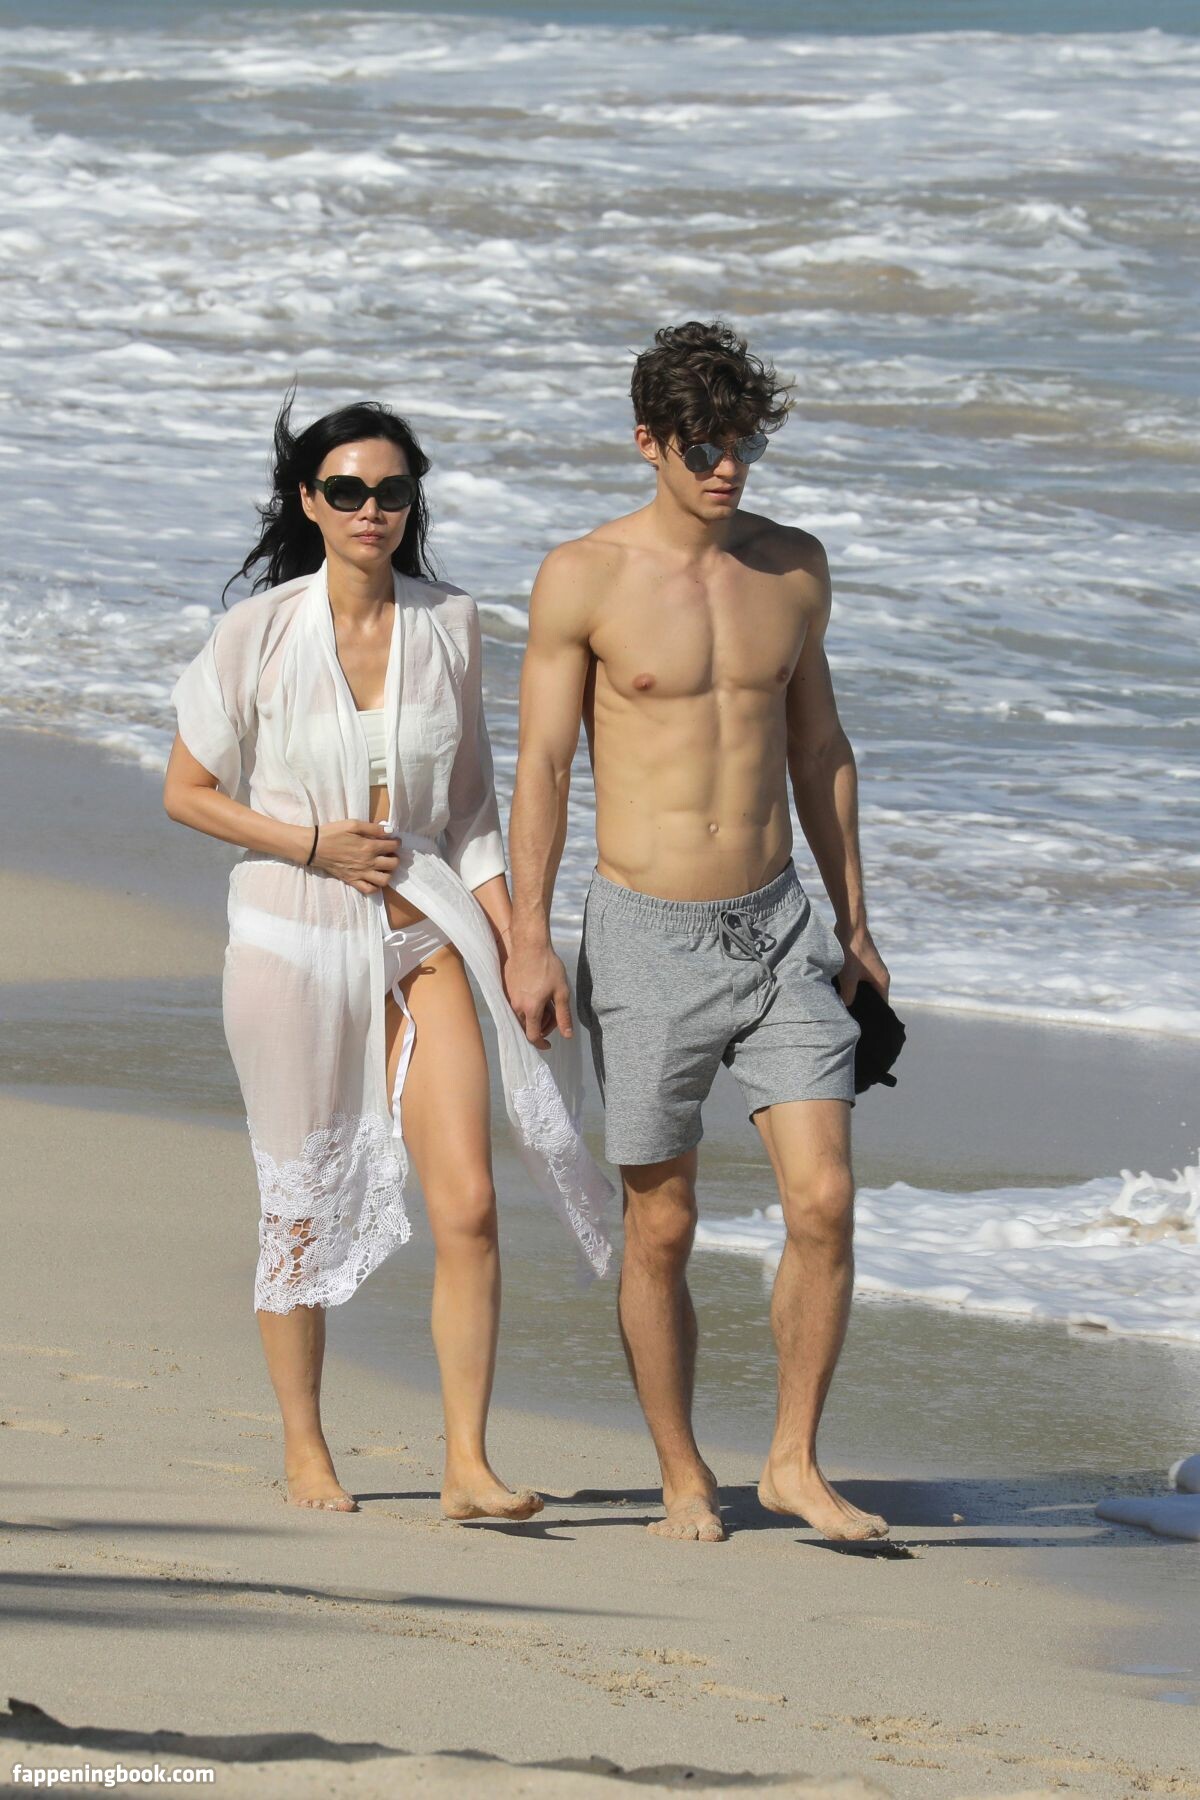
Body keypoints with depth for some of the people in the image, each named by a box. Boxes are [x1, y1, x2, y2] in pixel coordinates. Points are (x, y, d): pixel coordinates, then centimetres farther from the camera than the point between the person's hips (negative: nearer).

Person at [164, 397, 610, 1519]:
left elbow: (470, 803, 12)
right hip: (293, 939, -2)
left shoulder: (448, 626, 3)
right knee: (304, 1207, 6)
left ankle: (468, 1466, -5)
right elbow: (186, 793, 0)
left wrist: (511, 938, 4)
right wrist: (314, 845, -12)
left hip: (423, 934, 2)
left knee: (468, 1204, -8)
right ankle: (304, 1451, 21)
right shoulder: (258, 635, -6)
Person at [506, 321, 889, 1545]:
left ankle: (794, 1462, 6)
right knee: (661, 1228, 4)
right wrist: (527, 939, -13)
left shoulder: (793, 568, 6)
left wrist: (852, 924, 16)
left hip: (776, 931, 3)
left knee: (825, 1200, -7)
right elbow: (540, 766, -6)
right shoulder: (583, 580, -7)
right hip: (647, 938, -3)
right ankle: (682, 1477, 18)